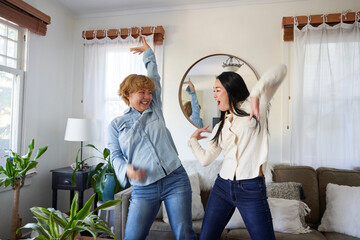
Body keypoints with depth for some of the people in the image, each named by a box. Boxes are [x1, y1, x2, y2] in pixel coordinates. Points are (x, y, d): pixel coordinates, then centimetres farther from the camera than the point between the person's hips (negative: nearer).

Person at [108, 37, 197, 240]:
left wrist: (148, 53, 32)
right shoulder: (116, 125, 8)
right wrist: (126, 169, -17)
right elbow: (116, 156, 5)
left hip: (176, 180, 1)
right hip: (144, 189, 0)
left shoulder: (155, 110, 12)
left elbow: (154, 77, 20)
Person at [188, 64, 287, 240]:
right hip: (222, 186, 5)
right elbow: (205, 159, 11)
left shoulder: (253, 107, 0)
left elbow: (281, 69, -12)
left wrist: (256, 93, -27)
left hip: (252, 191, -5)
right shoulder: (220, 127, 15)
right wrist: (193, 139, 23)